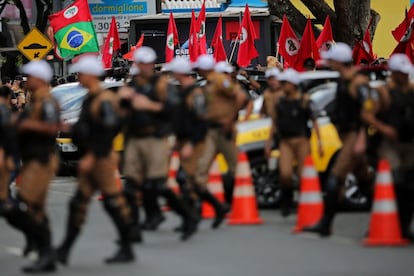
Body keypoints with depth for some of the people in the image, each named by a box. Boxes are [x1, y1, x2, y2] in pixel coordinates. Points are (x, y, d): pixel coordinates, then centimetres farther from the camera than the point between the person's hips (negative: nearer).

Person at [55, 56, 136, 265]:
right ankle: (64, 250, 11)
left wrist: (92, 157, -26)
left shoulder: (104, 100, -18)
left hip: (101, 159, -10)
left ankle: (126, 250, 6)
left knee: (114, 202, -2)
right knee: (78, 204, 9)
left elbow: (108, 132, -25)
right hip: (90, 160, 10)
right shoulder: (90, 99, 13)